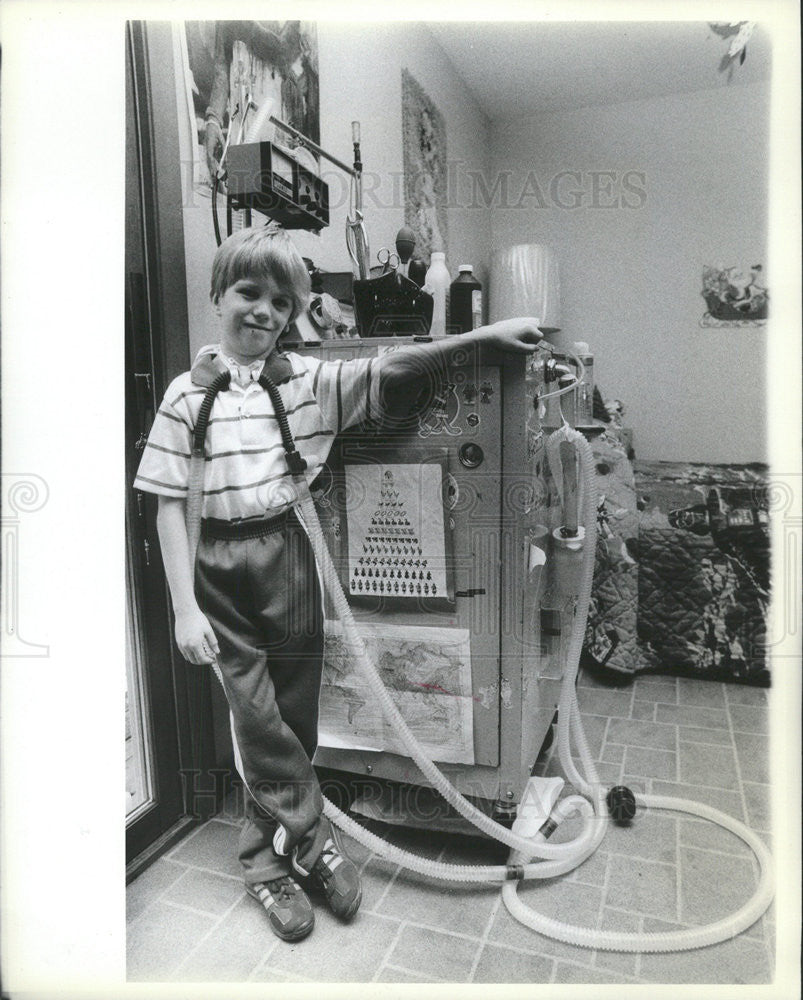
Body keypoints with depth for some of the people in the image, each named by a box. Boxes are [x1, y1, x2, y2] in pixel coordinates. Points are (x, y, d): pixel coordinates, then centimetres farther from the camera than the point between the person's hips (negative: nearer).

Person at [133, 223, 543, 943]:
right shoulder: (188, 395, -3)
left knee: (293, 714, 11)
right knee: (259, 720, 3)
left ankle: (268, 856, 33)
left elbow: (388, 369, -4)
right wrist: (184, 606, -9)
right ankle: (314, 840, 26)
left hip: (288, 554, 2)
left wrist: (485, 335, -12)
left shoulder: (307, 380, 2)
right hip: (222, 564, -2)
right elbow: (170, 504, -5)